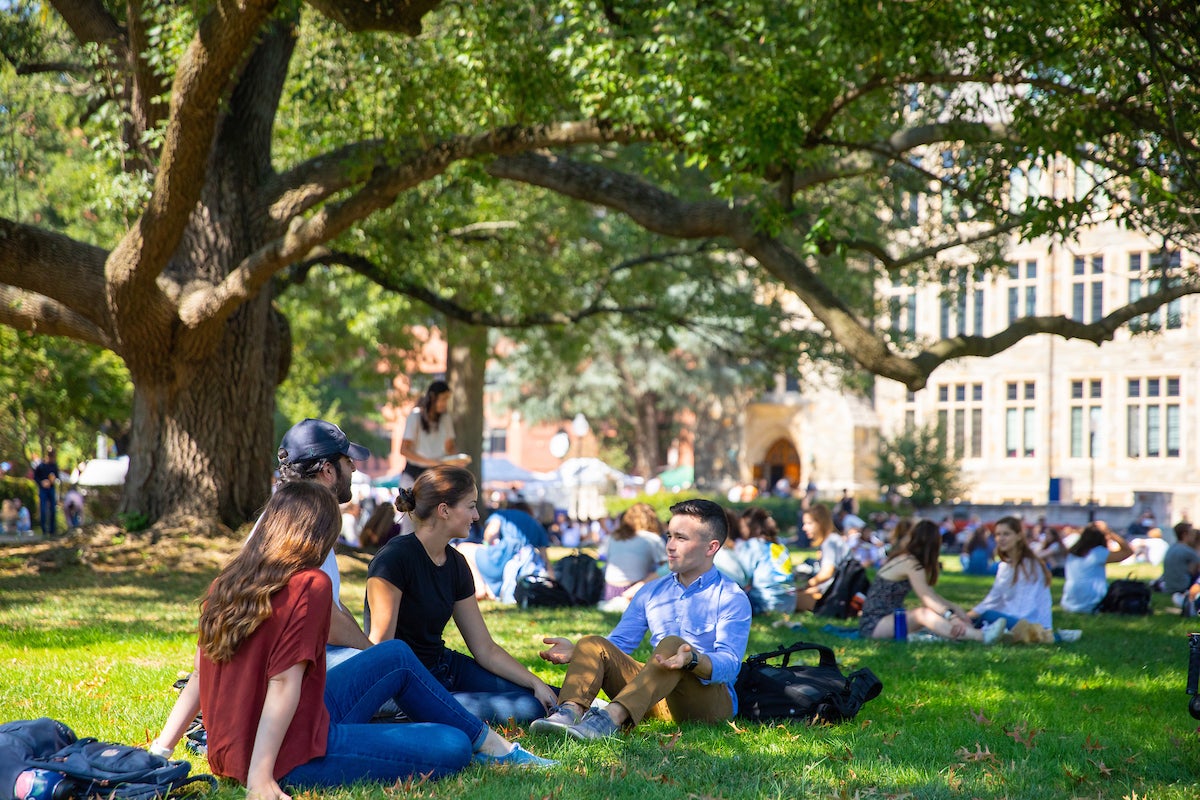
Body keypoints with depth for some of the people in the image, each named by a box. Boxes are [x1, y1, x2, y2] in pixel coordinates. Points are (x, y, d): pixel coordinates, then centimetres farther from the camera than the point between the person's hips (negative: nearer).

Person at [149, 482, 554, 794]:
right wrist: (260, 778, -25)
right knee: (451, 748, -4)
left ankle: (489, 741, 31)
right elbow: (284, 683, -23)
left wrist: (161, 748, 11)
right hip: (292, 756, -9)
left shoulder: (229, 581, 5)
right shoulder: (309, 585, -17)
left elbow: (199, 677, 6)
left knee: (397, 656, 22)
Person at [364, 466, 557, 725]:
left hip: (446, 667, 7)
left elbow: (485, 649, 9)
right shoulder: (394, 558, -18)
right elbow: (381, 645, -20)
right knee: (526, 708, -18)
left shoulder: (455, 564, 6)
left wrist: (537, 683, 0)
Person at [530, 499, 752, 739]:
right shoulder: (652, 592, 18)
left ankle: (613, 716, -54)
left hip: (711, 697, -5)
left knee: (671, 644, -33)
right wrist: (575, 651, -8)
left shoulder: (732, 599, -1)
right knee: (593, 644, -12)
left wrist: (693, 659, -37)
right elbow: (619, 643, 13)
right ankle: (570, 710, -42)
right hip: (658, 698, 5)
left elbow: (729, 665, -15)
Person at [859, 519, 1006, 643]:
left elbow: (930, 595, 12)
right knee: (924, 614, -30)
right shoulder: (910, 564, -14)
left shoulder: (904, 558, 13)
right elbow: (927, 598, -24)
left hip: (889, 617, 10)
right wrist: (950, 616, -33)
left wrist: (955, 608, 5)